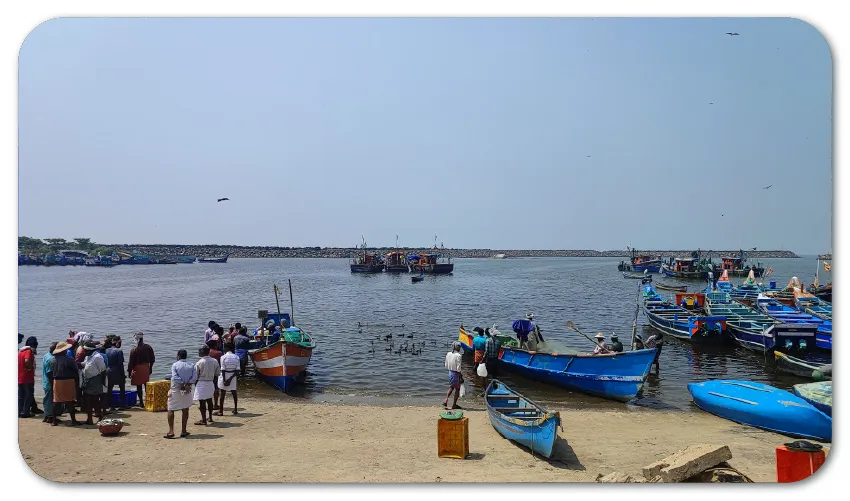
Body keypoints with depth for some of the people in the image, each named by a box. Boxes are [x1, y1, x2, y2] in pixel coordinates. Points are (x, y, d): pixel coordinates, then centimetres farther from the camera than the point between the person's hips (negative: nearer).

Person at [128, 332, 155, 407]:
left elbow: (131, 362, -11)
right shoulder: (148, 347, -1)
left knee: (139, 386, 4)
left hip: (137, 369, -4)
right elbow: (152, 359, 7)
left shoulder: (134, 349, -13)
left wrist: (129, 371, -2)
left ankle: (141, 402, 6)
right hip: (146, 368, 4)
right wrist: (150, 367, 18)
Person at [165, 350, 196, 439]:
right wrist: (187, 385, -12)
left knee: (171, 410, 7)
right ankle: (183, 431, 16)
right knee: (185, 410, 12)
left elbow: (176, 377, -17)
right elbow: (193, 378, -8)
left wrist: (183, 385, -12)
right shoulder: (191, 366, 3)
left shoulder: (174, 365, -7)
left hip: (175, 390, -3)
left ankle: (171, 431, -1)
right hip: (187, 391, 3)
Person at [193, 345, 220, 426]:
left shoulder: (199, 363, -14)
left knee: (202, 402, 1)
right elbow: (217, 374, 6)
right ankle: (210, 418, 30)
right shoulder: (214, 361, 0)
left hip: (201, 383, -6)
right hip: (210, 383, 6)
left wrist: (196, 385, 6)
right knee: (209, 401, 19)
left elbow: (196, 377, -9)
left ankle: (203, 420, 5)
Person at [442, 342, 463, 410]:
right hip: (456, 373, -6)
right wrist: (461, 376, -9)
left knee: (451, 387, 21)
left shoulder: (448, 354, 1)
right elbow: (458, 368, -19)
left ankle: (446, 400, 4)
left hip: (450, 372, 7)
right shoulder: (458, 355, -19)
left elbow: (446, 366, 8)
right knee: (457, 389, 10)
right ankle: (454, 404, 16)